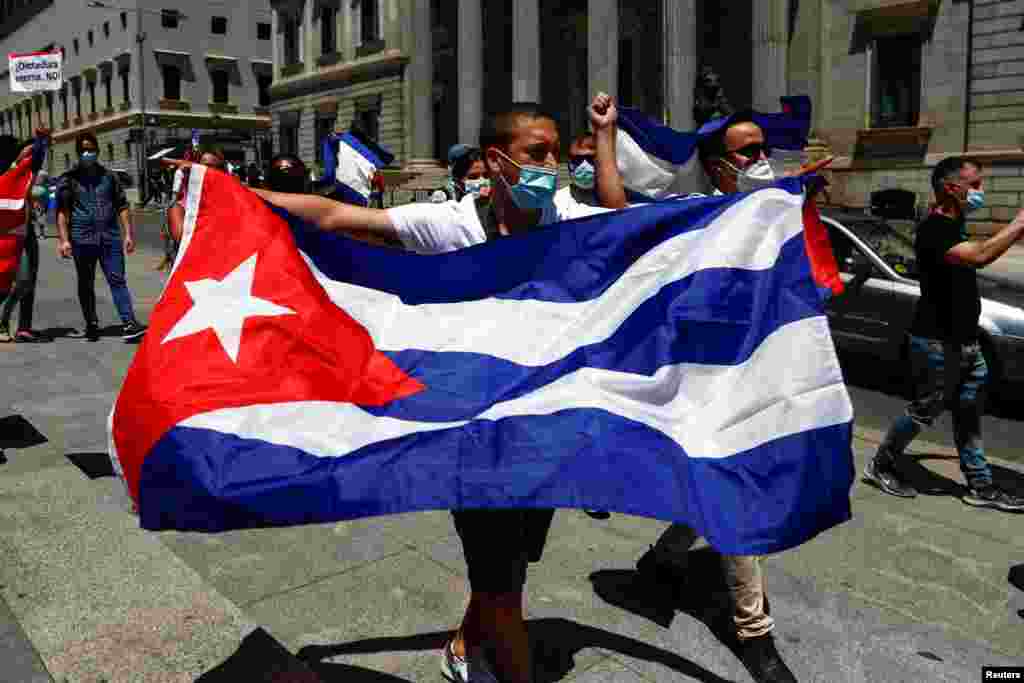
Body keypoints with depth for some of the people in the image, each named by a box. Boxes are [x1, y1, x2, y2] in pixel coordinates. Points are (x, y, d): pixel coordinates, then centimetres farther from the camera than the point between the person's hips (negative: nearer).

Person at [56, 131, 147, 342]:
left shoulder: (109, 176, 12)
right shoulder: (69, 179, 6)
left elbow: (122, 206, 12)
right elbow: (62, 211, 2)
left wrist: (128, 233, 3)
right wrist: (63, 240, -7)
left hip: (110, 237, 0)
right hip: (82, 239, 0)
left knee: (117, 279, -7)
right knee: (85, 284, 8)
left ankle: (129, 323, -12)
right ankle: (92, 326, 18)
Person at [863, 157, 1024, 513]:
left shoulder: (953, 225, 13)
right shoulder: (932, 230, -19)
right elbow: (979, 256, -36)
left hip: (965, 340, 9)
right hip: (938, 342, -9)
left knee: (969, 414, 12)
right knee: (924, 411, 2)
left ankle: (980, 486, 20)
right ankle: (880, 465, 19)